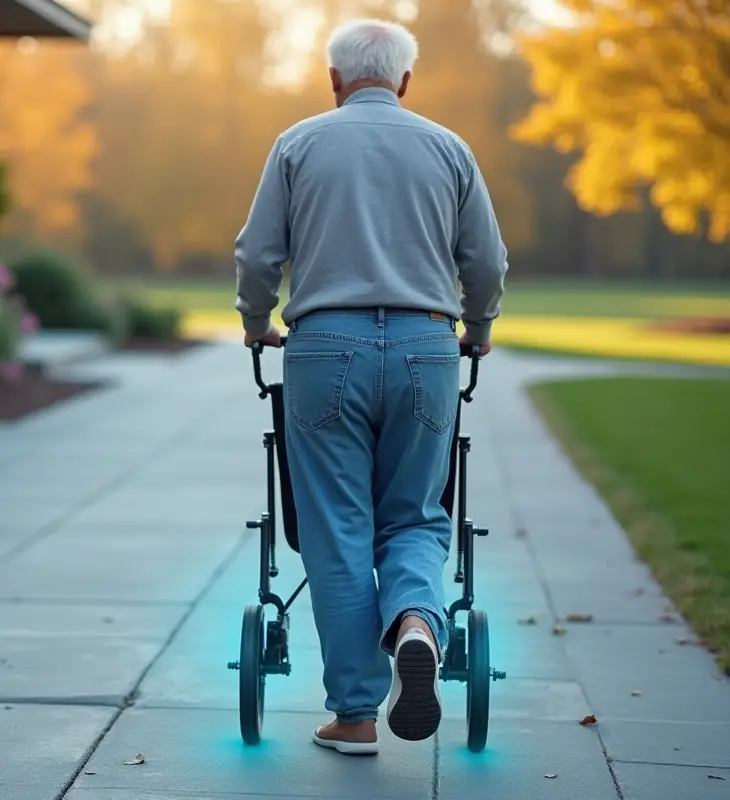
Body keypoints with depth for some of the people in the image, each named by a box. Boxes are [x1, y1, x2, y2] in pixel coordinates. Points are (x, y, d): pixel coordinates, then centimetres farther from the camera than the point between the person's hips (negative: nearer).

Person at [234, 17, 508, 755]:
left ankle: (355, 714, 7)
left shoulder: (298, 144, 6)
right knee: (414, 518, 13)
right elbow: (487, 263, 9)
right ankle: (416, 624, -18)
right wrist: (478, 331, 28)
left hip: (327, 348, -1)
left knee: (338, 534, 5)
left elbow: (257, 256, 4)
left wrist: (257, 326, 23)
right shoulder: (448, 148, 10)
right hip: (424, 348, 1)